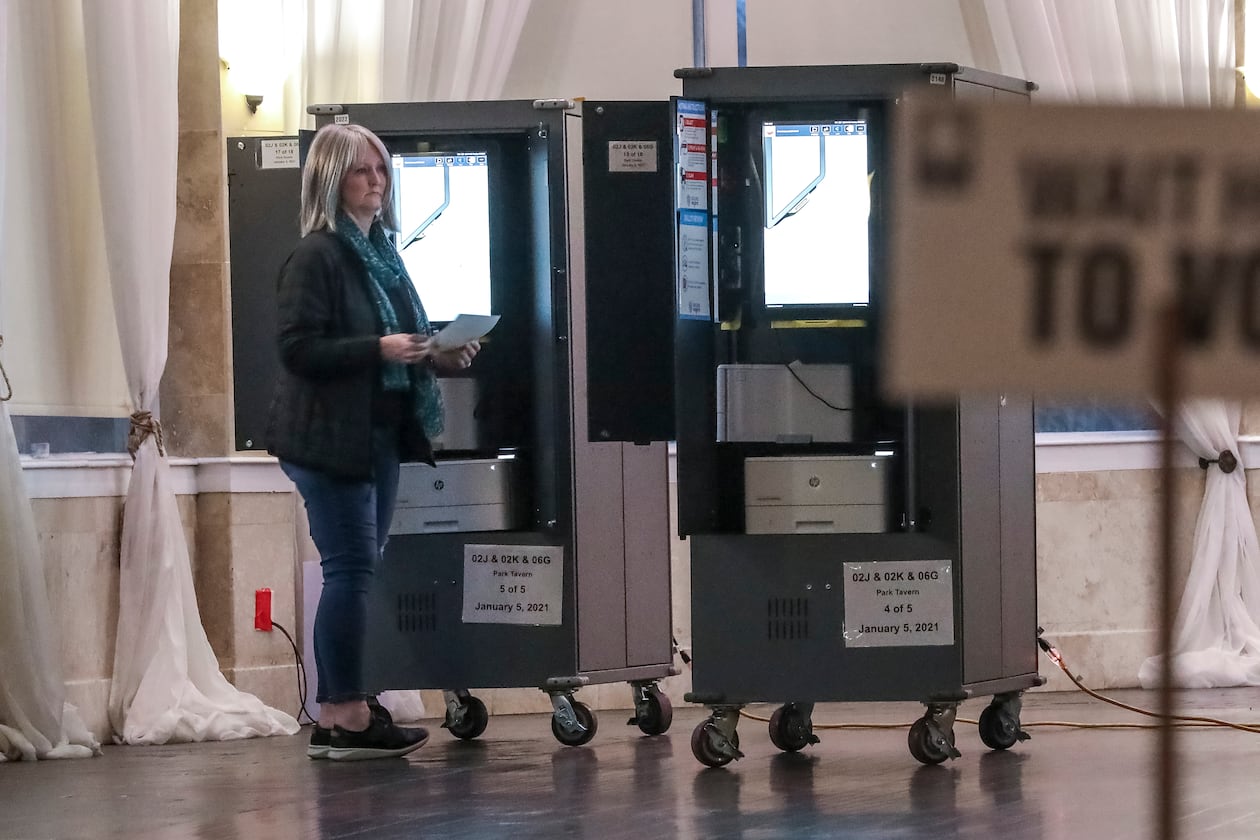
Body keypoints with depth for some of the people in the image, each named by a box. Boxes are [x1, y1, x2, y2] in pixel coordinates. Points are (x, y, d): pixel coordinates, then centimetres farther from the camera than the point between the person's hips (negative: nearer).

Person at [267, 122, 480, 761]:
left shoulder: (380, 252, 16)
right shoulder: (316, 255, -10)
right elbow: (298, 348, -17)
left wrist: (440, 356, 6)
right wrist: (379, 350, -23)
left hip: (379, 435, 9)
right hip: (329, 438, -9)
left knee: (355, 572, 9)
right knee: (352, 568, -9)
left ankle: (336, 714, 13)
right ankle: (345, 717, -7)